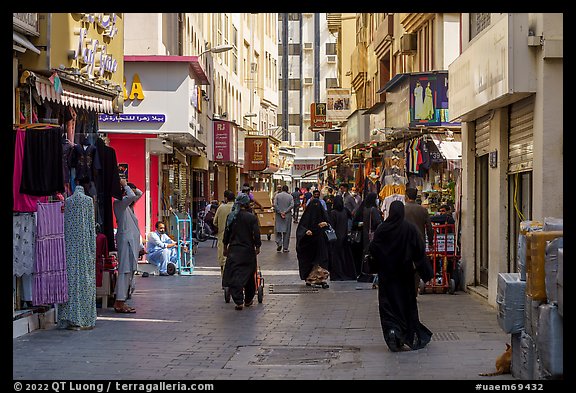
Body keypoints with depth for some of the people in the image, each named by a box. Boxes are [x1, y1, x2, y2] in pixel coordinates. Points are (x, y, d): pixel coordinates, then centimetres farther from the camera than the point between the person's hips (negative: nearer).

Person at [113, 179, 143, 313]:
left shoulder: (129, 205, 20)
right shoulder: (119, 202, -7)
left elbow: (139, 194, 31)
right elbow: (132, 196, -24)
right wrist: (125, 186, -7)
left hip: (132, 240, 10)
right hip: (126, 238, -10)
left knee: (130, 270, 7)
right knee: (125, 270, -12)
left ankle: (120, 302, 7)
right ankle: (119, 303, -14)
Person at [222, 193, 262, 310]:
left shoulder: (230, 217, -2)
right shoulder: (252, 218, -10)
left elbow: (226, 233, 5)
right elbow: (256, 234, -10)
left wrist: (225, 247, 16)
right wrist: (257, 247, 5)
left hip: (234, 250, 1)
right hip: (248, 251, -1)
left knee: (235, 275, 1)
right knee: (249, 275, 14)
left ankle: (238, 302, -8)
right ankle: (248, 300, 25)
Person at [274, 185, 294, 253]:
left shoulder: (277, 196, 0)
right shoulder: (290, 196, 1)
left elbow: (275, 205, -10)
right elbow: (292, 205, -10)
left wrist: (280, 212, -8)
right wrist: (285, 212, -10)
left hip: (278, 216, 0)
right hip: (288, 216, 0)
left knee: (278, 230, 10)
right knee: (286, 231, 7)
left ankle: (279, 243, -11)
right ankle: (285, 248, 9)